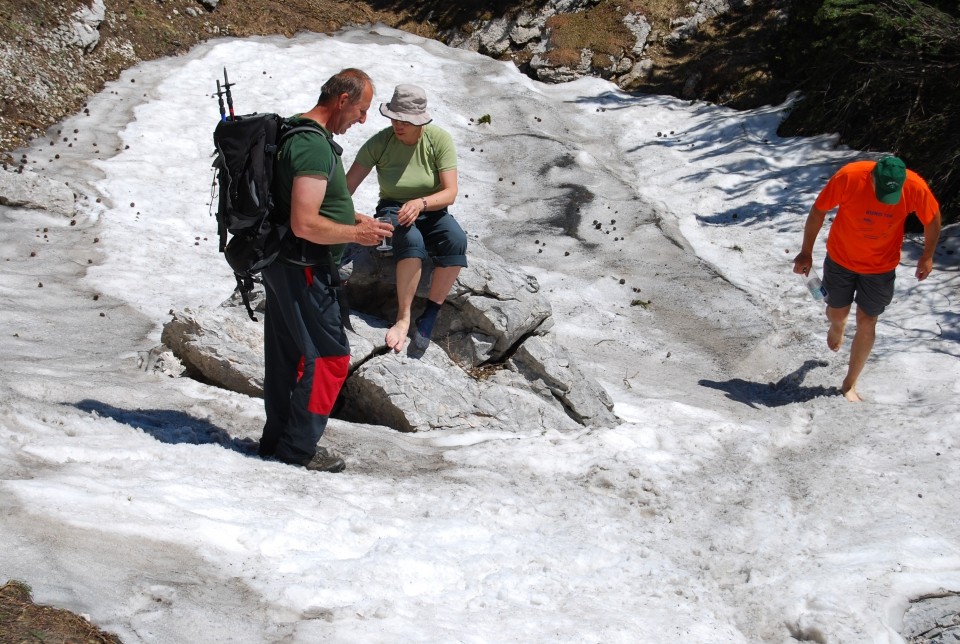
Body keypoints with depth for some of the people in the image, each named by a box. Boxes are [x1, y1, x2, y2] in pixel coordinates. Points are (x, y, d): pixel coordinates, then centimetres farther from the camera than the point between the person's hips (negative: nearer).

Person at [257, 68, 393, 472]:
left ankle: (277, 440, 27)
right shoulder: (314, 145, -22)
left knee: (287, 355, 17)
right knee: (328, 356, -3)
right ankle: (298, 450, 3)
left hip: (283, 265, 10)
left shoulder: (297, 133, 12)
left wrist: (354, 218, 15)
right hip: (303, 268, -10)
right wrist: (356, 234, -15)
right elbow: (305, 224, -27)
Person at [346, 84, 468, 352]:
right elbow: (347, 186, -13)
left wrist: (420, 203, -35)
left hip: (431, 211, 1)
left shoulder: (440, 139, -12)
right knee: (411, 240, -38)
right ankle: (403, 318, -31)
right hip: (393, 210, -1)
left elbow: (450, 192, -17)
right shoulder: (380, 142, -12)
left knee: (456, 240, -33)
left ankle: (429, 316, -25)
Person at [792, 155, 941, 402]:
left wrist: (927, 257, 5)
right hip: (841, 258, 0)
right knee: (837, 312, 17)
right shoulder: (848, 177, -30)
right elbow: (818, 211, -15)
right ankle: (837, 327, 56)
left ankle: (850, 384, 21)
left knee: (867, 321, 6)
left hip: (881, 266, 0)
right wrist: (806, 252, -7)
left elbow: (932, 219, -6)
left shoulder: (916, 188, -27)